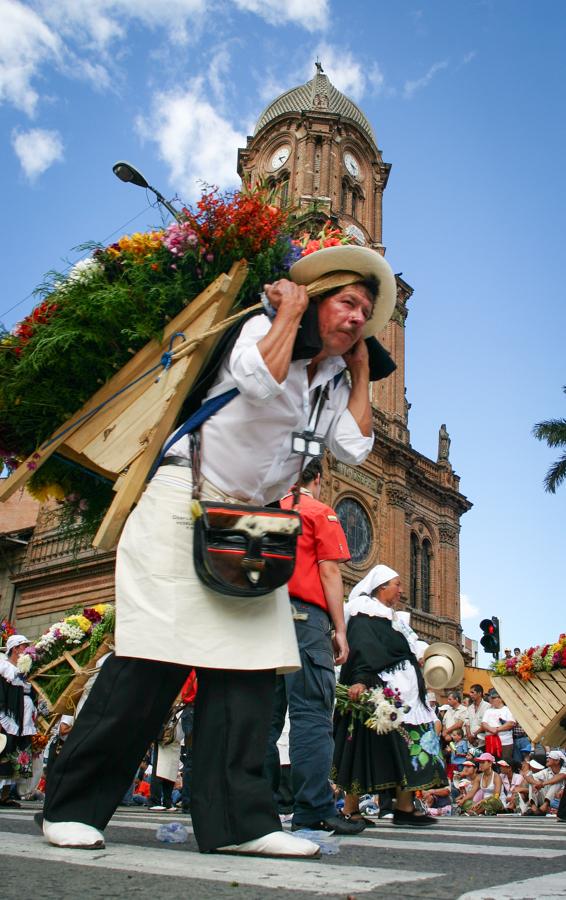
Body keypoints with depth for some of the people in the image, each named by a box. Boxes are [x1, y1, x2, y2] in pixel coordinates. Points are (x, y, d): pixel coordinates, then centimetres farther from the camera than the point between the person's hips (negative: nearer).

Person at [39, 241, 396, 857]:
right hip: (187, 501, -7)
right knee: (155, 658, -10)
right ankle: (73, 806, 4)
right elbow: (257, 380, -26)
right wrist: (290, 312, -12)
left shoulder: (334, 378, 16)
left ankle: (236, 819, 2)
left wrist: (360, 368, 8)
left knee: (250, 663, -3)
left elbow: (354, 449, 2)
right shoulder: (263, 327, -3)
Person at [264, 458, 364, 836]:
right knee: (311, 713, -8)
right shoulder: (320, 512, 3)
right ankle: (315, 811, -11)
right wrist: (340, 629, -5)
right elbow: (329, 572, -5)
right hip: (304, 615, -6)